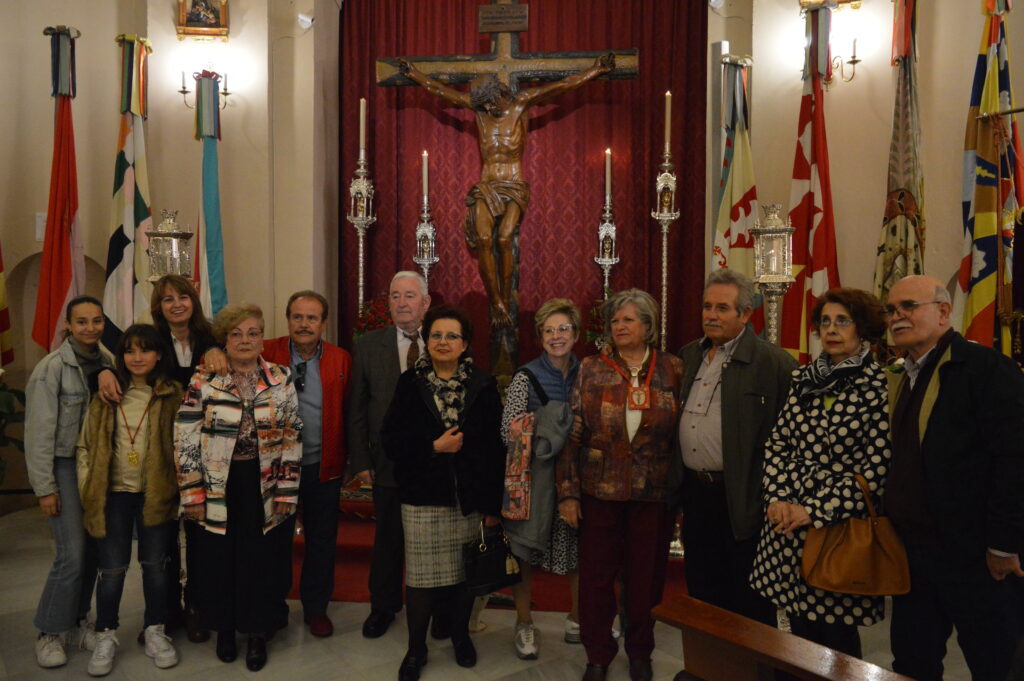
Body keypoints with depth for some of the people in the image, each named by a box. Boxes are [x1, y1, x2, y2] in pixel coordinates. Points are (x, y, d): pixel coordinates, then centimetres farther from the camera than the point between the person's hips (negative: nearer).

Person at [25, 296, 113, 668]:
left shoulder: (109, 363, 3)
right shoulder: (51, 368, -12)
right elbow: (39, 431, -11)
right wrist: (45, 488, -11)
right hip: (65, 466, -4)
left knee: (92, 549, 9)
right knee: (72, 554, -6)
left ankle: (78, 619, 28)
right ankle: (51, 632, 14)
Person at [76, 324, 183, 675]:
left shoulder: (173, 395, -2)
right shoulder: (106, 395, 3)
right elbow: (85, 445, 7)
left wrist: (178, 488, -7)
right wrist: (87, 488, 0)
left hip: (157, 495, -1)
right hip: (114, 494, 1)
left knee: (155, 565, 10)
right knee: (112, 569, 6)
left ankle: (155, 632, 28)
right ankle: (106, 636, 26)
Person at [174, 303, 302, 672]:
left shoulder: (281, 380, -1)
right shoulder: (203, 381, -3)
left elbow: (292, 439, -1)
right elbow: (185, 440, -3)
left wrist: (286, 492, -4)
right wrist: (193, 494, -6)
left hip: (265, 488, 0)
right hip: (219, 487, 0)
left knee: (263, 559, 8)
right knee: (220, 560, 12)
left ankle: (258, 633, 27)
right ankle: (224, 629, 34)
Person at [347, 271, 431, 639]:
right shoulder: (368, 345, 0)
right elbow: (356, 409, 1)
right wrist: (360, 460, -3)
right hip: (389, 463, 1)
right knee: (388, 540, 16)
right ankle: (384, 606, 39)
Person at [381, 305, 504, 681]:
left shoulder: (483, 385, 0)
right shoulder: (410, 383, 1)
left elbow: (495, 447, -1)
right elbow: (390, 438, -1)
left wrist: (493, 503, -2)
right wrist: (434, 447, -13)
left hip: (470, 496, 1)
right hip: (422, 498, 0)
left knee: (465, 571, 8)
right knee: (421, 575, 2)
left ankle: (460, 634, 34)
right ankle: (416, 649, 24)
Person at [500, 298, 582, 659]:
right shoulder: (526, 377, -7)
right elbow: (509, 431, -10)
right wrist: (549, 441, -22)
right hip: (535, 477, -3)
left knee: (579, 548, 10)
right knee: (526, 551, 4)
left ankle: (578, 619, 30)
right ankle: (524, 624, 23)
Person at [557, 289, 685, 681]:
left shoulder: (672, 370, 0)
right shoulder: (592, 370, -2)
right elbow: (572, 435, -3)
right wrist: (568, 493, -6)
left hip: (653, 495, 0)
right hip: (599, 491, 0)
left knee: (646, 576, 12)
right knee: (596, 576, 8)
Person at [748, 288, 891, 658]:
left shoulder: (880, 387, -9)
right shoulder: (804, 379, 8)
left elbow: (877, 468, -14)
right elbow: (777, 443, 8)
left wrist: (815, 511, -16)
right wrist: (777, 498, -6)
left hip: (841, 527, -5)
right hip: (788, 527, 5)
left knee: (837, 634, 9)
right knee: (800, 629, 17)